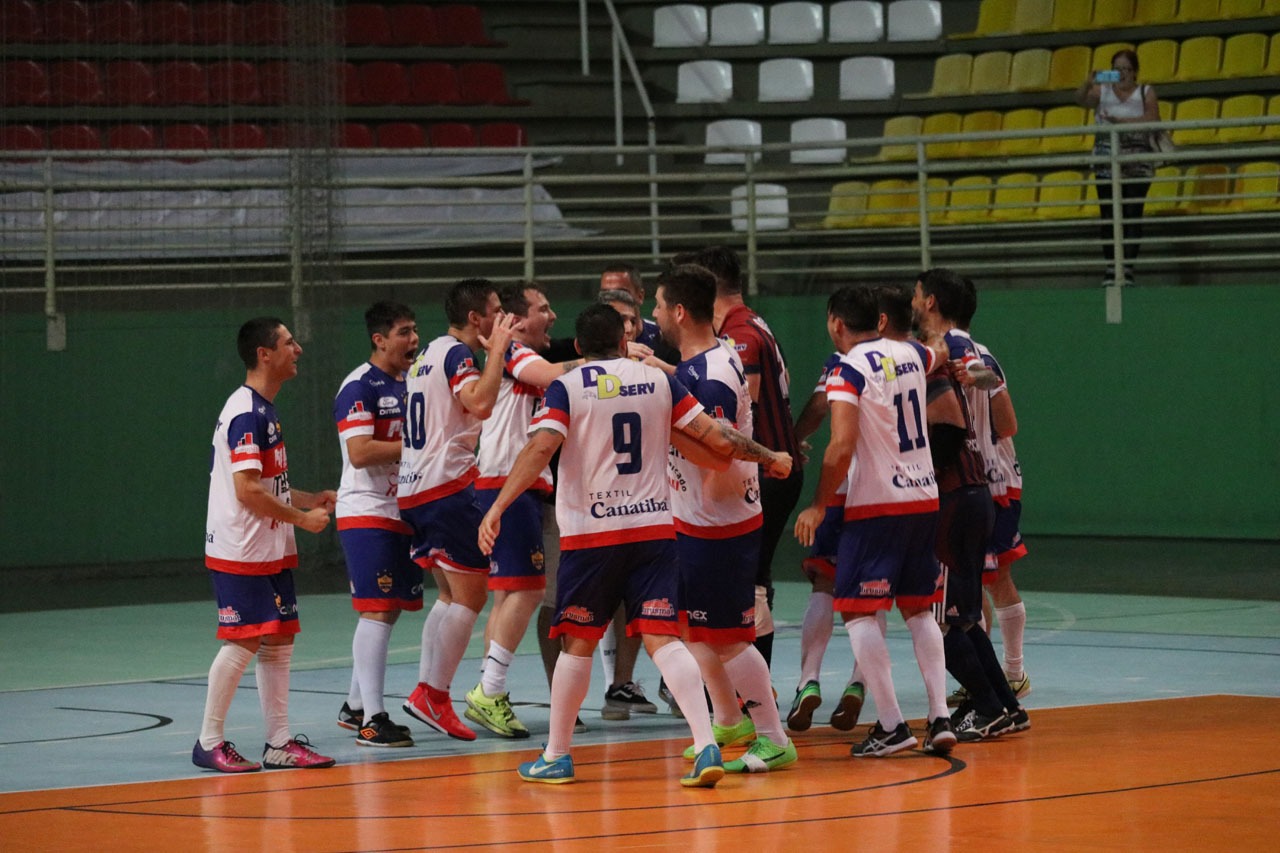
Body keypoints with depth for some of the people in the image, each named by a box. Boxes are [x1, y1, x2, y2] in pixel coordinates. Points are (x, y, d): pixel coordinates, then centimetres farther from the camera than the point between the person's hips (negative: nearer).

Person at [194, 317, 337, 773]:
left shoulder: (264, 411, 16)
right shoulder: (246, 413, -17)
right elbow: (247, 489, -23)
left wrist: (311, 499, 15)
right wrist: (302, 518, -16)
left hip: (271, 550, 10)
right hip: (240, 552, -10)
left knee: (278, 641, 8)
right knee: (243, 642, -8)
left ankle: (280, 743, 12)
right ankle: (209, 743, 1)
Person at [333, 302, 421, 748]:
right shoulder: (359, 387, -12)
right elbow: (360, 453, -22)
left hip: (404, 511, 9)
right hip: (367, 513, -9)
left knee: (390, 609, 13)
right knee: (377, 612, -12)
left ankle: (354, 706, 24)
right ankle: (371, 719, -12)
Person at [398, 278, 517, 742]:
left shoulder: (429, 352, 17)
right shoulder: (457, 354, -11)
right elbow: (479, 403, -30)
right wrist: (497, 349, -20)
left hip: (414, 490, 10)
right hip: (447, 486, -10)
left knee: (451, 594, 17)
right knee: (470, 596, -5)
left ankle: (427, 692, 12)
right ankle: (432, 696, -9)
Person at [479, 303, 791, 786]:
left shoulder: (567, 388, -2)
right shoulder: (659, 381, 6)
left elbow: (540, 448, -16)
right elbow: (715, 437, 4)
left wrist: (497, 508, -19)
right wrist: (770, 459, 18)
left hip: (591, 533, -2)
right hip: (655, 527, 2)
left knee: (578, 642, 10)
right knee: (663, 638, -4)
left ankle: (556, 756, 17)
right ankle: (706, 746, -19)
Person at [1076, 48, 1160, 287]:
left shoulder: (1145, 93, 10)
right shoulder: (1102, 91, 12)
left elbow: (1152, 118, -6)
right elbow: (1081, 100, -6)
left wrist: (1121, 121, -17)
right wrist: (1088, 83, -27)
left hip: (1137, 161, -1)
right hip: (1106, 158, 1)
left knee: (1132, 214, -8)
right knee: (1108, 214, -2)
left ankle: (1128, 267, -10)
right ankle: (1111, 266, 1)